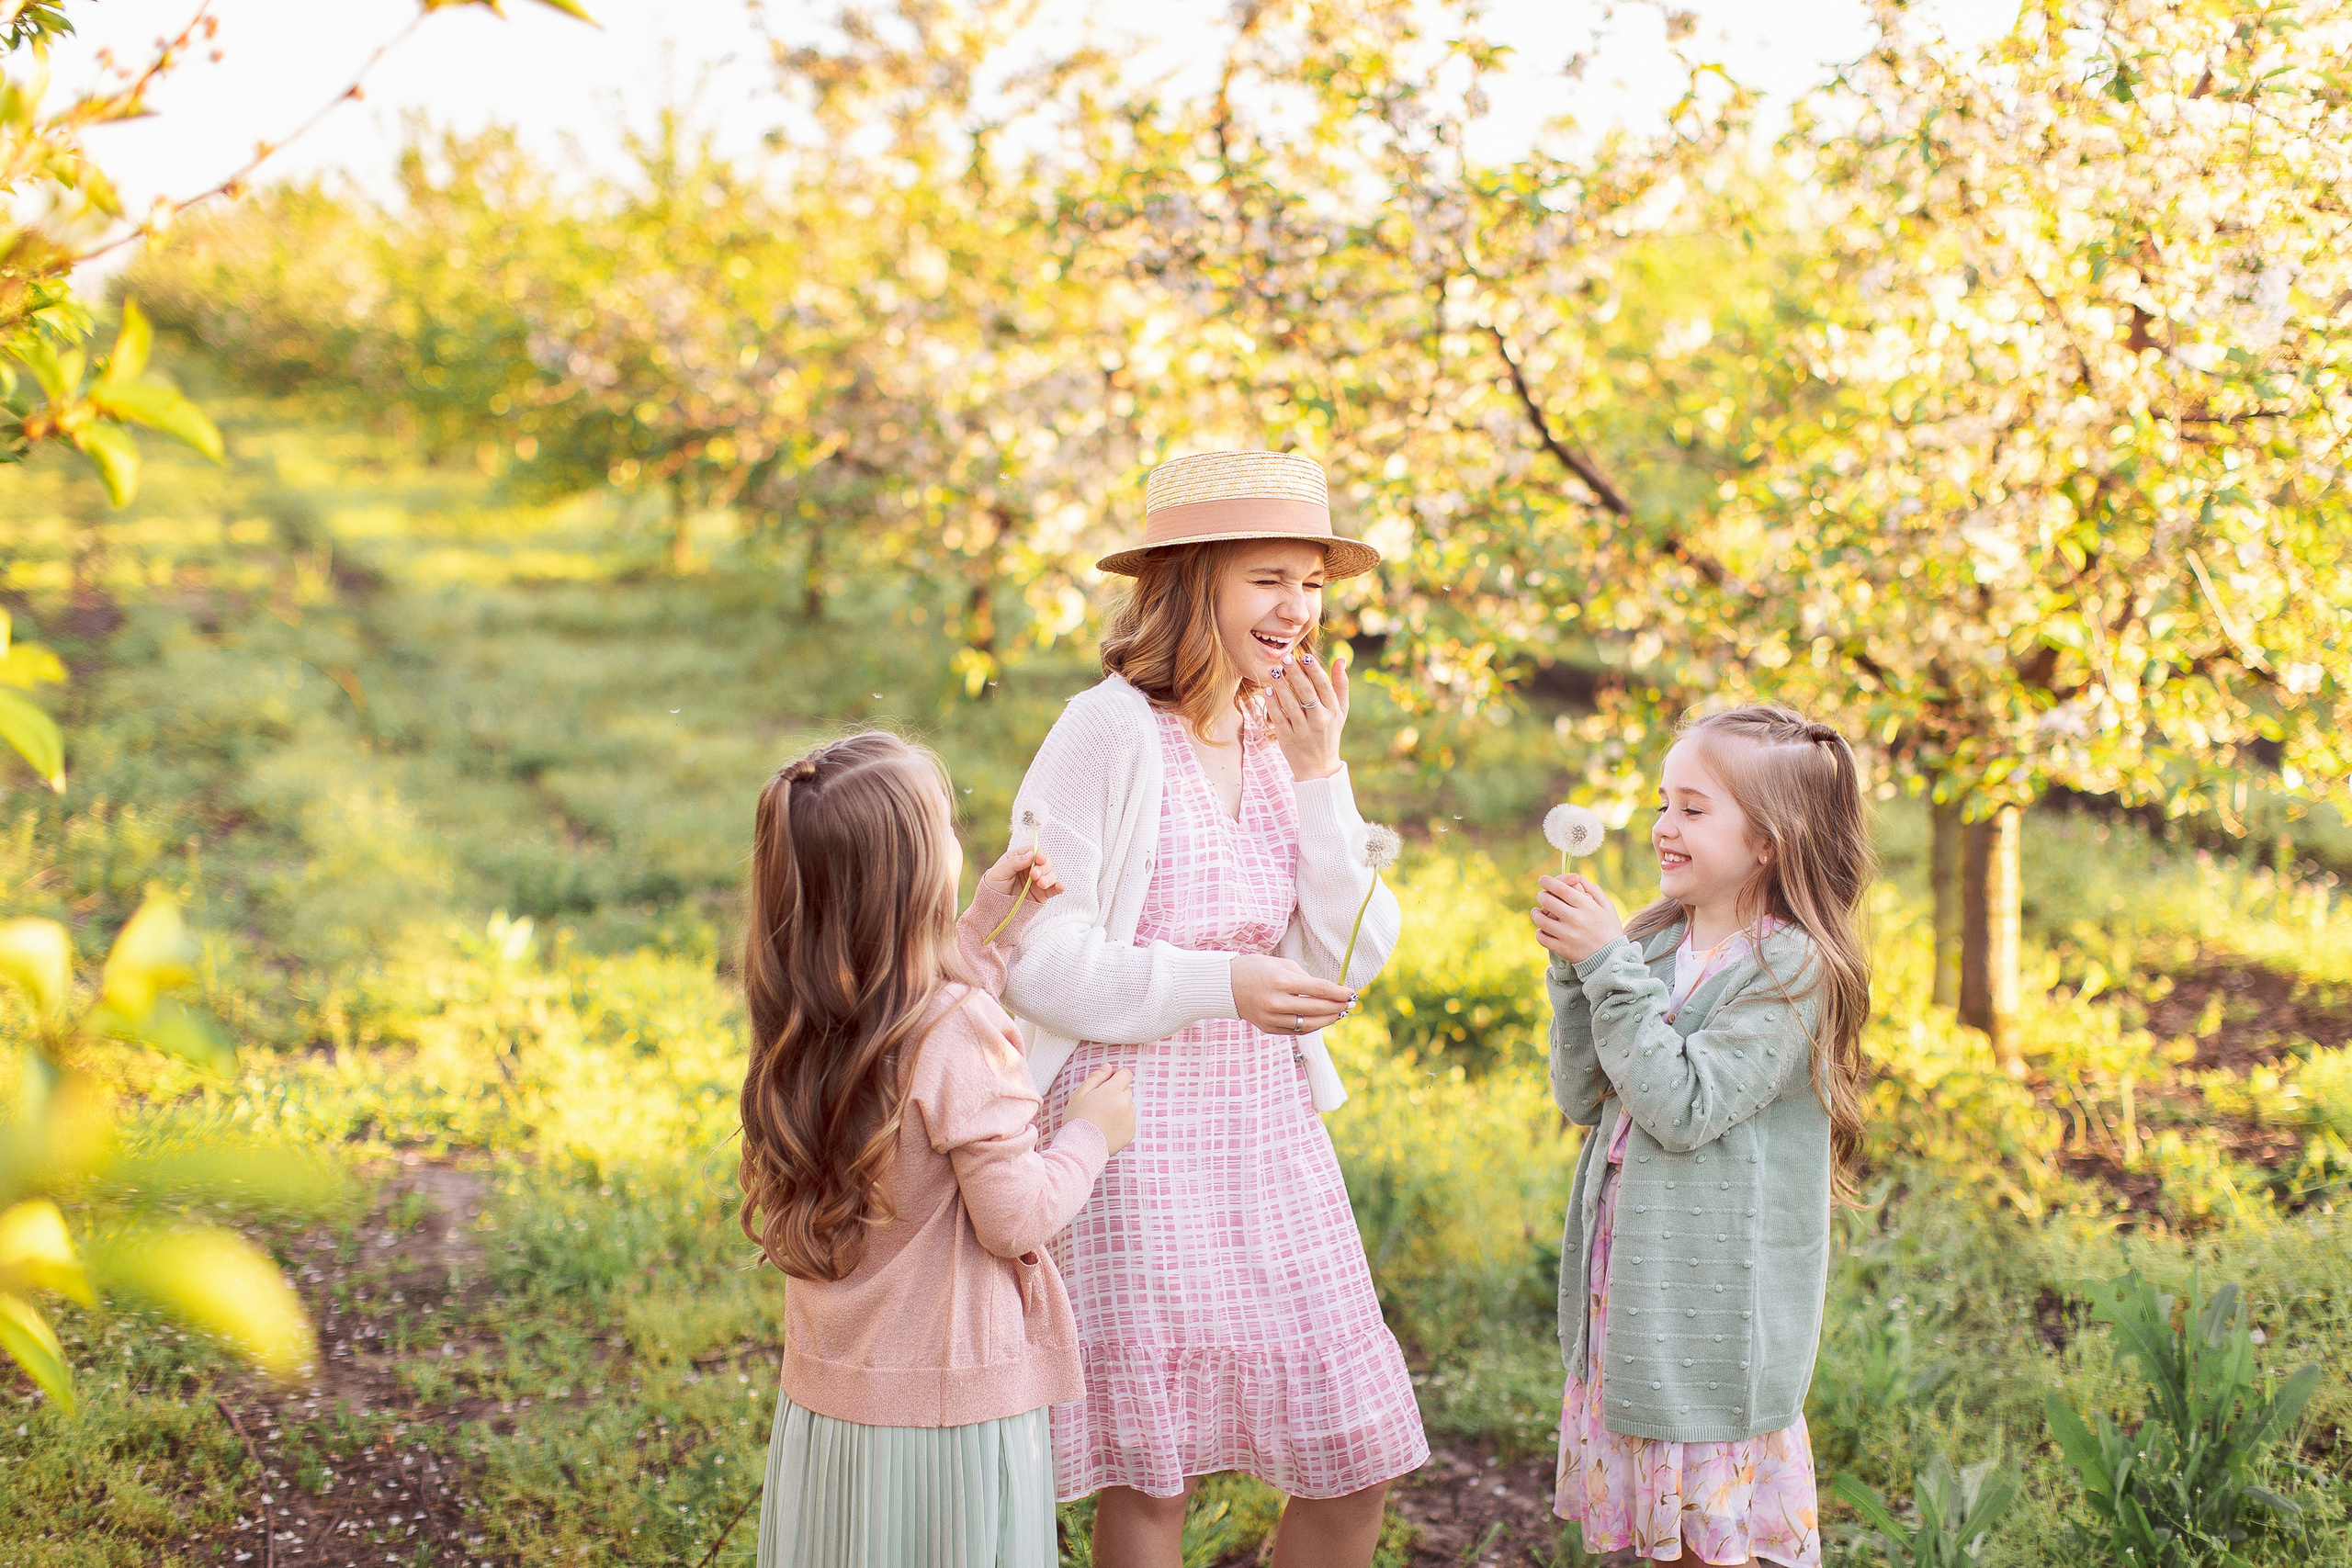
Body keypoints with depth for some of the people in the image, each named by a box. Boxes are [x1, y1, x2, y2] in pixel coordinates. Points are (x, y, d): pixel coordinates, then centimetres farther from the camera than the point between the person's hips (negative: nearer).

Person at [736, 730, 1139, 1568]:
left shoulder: (803, 1022, -2)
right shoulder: (960, 1030, -22)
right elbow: (1014, 1221, -19)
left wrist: (984, 933, 14)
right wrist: (1090, 1134, -2)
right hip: (953, 1404, -7)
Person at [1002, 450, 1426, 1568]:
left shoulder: (1282, 741, 9)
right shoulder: (1111, 731, -11)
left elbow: (1347, 967, 3)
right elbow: (1034, 960, -13)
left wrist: (1318, 777, -6)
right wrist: (1217, 986, -19)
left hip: (1269, 1134, 6)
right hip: (1136, 1135, -6)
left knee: (1358, 1461, 8)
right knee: (1149, 1473, 4)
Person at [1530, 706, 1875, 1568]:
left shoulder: (1793, 968, -12)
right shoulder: (1657, 942, 6)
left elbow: (1684, 1107, -20)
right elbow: (1584, 1097, 5)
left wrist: (1610, 966, -18)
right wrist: (1575, 969, -7)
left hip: (1719, 1297, -6)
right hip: (1629, 1280, 6)